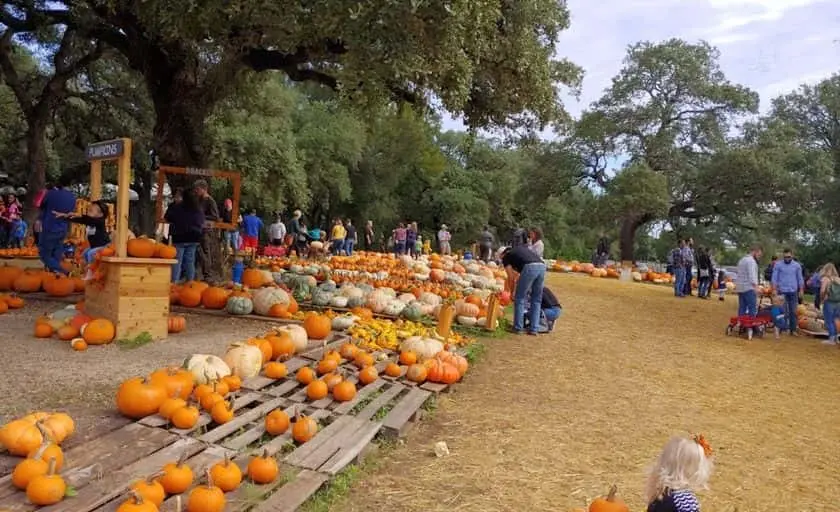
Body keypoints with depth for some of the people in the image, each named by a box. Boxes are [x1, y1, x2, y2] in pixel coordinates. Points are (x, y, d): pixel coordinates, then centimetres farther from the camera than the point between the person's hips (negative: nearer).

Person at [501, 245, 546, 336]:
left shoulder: (506, 257, 18)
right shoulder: (521, 247, 36)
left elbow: (511, 278, 16)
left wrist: (513, 293, 29)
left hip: (530, 267, -6)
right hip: (542, 266, 6)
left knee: (520, 299, 9)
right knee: (536, 300, 16)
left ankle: (518, 328, 14)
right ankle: (533, 329, 19)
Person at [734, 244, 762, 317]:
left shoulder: (742, 260, 21)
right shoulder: (751, 261, -10)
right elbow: (752, 275, -18)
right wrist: (755, 286, -22)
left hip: (740, 288, 10)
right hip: (748, 288, -10)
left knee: (742, 309, 8)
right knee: (752, 309, -10)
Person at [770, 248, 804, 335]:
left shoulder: (797, 265, 6)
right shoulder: (778, 265, 0)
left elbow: (800, 278, 9)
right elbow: (774, 278, -1)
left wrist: (801, 290, 4)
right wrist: (774, 289, -7)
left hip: (793, 292, 2)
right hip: (782, 291, -2)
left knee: (793, 311, 4)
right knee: (783, 312, -1)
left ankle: (793, 329, 10)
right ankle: (783, 328, 4)